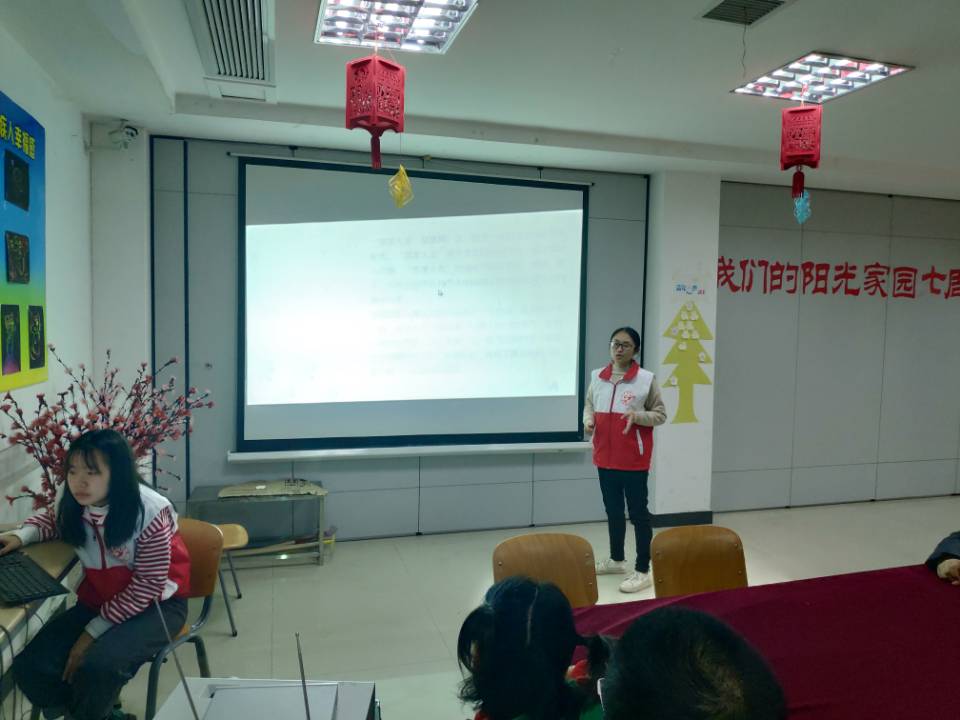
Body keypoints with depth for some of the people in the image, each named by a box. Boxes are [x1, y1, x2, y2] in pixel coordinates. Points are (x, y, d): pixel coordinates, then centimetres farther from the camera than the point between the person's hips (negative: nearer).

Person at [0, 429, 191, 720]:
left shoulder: (149, 511, -25)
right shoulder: (75, 505, -8)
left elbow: (148, 585, -19)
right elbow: (54, 521, 19)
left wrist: (93, 631, -18)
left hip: (155, 604, -6)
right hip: (98, 600, 6)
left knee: (98, 666, -30)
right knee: (30, 666, -11)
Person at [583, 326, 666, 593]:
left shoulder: (646, 379, -9)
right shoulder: (597, 377, 3)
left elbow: (660, 414, -3)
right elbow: (589, 406, 15)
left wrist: (638, 415, -21)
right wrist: (588, 421, -6)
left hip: (634, 459, -5)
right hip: (605, 458, 5)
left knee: (638, 513, 3)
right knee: (613, 511, 18)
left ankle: (643, 571, 12)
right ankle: (616, 559, 36)